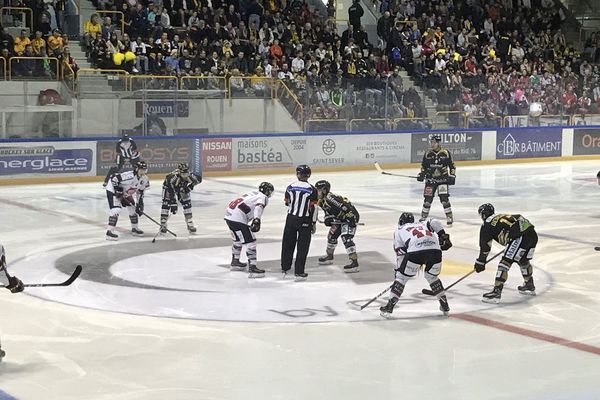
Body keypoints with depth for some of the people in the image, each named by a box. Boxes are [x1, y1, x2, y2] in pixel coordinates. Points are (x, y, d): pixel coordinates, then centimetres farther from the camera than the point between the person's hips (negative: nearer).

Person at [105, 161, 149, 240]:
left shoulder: (144, 179, -8)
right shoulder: (129, 176, -35)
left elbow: (140, 192, 6)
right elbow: (114, 178, -33)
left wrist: (140, 203, 0)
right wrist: (118, 190, -29)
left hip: (126, 192, 9)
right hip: (112, 190, -9)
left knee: (133, 208, 11)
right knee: (116, 209, -23)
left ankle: (135, 228, 31)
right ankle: (109, 232, -25)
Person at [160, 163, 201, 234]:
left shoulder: (189, 176, -30)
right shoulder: (174, 177, -44)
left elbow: (199, 179, -10)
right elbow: (171, 191, -45)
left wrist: (191, 186, -21)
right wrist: (173, 204, -48)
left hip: (182, 188, 4)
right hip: (168, 186, -4)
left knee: (187, 203, -3)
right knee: (166, 204, -16)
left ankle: (190, 225, 7)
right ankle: (163, 225, -10)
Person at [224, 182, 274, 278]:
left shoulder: (253, 193, 26)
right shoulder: (263, 197, 0)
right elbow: (258, 207, -21)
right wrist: (257, 220, -34)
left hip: (229, 214, 10)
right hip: (237, 218, -10)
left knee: (238, 239, 28)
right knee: (250, 242, -8)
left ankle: (235, 262, 42)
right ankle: (252, 268, -13)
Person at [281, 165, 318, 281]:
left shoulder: (290, 187, -2)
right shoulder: (312, 190, -10)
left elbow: (287, 203, 11)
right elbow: (313, 208, -9)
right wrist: (314, 223, 1)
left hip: (291, 219, 3)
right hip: (305, 221, -3)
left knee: (288, 243, 17)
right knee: (302, 246, 2)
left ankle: (285, 267, 29)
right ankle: (299, 272, -1)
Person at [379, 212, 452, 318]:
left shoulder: (399, 230, 30)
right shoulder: (422, 223, 37)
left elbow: (400, 253, 22)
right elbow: (435, 223, 14)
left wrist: (398, 270, 28)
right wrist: (443, 236, 11)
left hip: (415, 251, -3)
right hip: (435, 250, 3)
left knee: (402, 277, 13)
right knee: (432, 277, 28)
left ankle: (389, 307, 8)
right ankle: (444, 306, 28)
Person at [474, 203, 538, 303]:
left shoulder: (487, 224, 10)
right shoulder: (505, 216, 31)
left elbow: (485, 245, 9)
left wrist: (480, 261, 17)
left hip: (521, 237, -8)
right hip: (533, 234, 8)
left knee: (505, 263, -5)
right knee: (523, 260, 30)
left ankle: (496, 292, -13)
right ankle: (529, 286, 46)